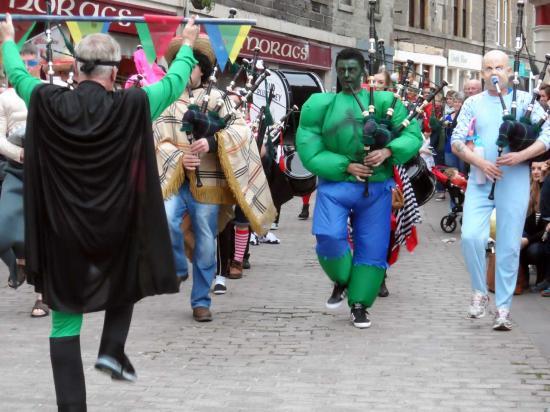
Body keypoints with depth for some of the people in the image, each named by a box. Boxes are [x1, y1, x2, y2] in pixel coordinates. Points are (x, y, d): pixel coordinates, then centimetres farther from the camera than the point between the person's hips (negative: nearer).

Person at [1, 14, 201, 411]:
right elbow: (175, 82, 5)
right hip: (115, 232, 0)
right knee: (127, 278, 31)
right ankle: (113, 349, 17)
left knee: (65, 321, 7)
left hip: (63, 235, 1)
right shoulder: (132, 106, -12)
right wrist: (188, 45, 23)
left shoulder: (48, 103, -8)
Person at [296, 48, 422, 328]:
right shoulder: (321, 104, 2)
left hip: (376, 189, 2)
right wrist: (346, 166, -13)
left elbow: (413, 134, 2)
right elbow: (309, 149, -3)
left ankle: (359, 305, 19)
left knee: (372, 248, 3)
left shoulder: (384, 102, 4)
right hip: (335, 185, -1)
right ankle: (341, 281, 10)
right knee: (329, 237, -20)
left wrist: (388, 151, -17)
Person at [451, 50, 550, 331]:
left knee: (509, 246, 1)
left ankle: (503, 308, 10)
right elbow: (456, 141, 4)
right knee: (470, 236, -14)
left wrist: (521, 156, -18)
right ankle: (480, 292, 9)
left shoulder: (524, 100, 3)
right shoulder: (473, 104, 9)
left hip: (514, 180, -1)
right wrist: (479, 162, -13)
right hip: (480, 180, 1)